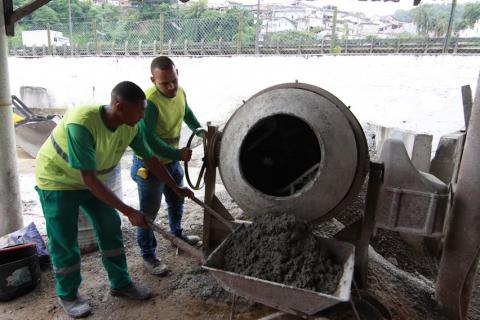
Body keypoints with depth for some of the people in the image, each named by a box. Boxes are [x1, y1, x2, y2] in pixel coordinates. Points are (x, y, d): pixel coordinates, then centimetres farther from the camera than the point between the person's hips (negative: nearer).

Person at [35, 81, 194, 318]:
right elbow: (89, 179, -36)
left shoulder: (131, 127, -18)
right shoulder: (81, 123, -37)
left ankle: (121, 284, 21)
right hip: (57, 180, -6)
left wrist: (175, 188, 3)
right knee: (64, 241, 0)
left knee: (110, 227, 6)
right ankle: (67, 295, 23)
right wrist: (129, 211, -35)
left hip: (91, 180, 6)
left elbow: (150, 159, -2)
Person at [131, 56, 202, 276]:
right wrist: (179, 154, -31)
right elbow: (148, 140, -31)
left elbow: (187, 114, 16)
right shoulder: (149, 102, -30)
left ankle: (178, 234, 50)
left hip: (172, 160, 8)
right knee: (149, 211, 5)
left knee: (177, 200, 25)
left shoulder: (180, 92, -5)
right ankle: (148, 256, 23)